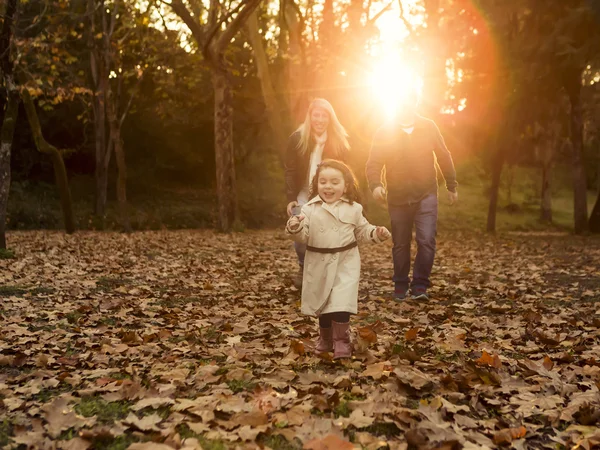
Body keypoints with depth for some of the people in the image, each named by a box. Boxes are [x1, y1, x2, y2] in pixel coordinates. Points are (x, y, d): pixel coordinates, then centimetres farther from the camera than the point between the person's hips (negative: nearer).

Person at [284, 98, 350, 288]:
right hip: (303, 197, 0)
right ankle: (304, 269, 18)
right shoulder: (297, 138, -5)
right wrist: (291, 198, -13)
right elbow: (290, 171, -5)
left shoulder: (339, 141, -1)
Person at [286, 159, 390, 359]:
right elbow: (303, 236, -7)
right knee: (322, 303, 14)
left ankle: (341, 341, 2)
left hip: (345, 262, -1)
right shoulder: (309, 209, -4)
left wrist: (376, 232, -6)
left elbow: (362, 231, 11)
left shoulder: (353, 209, 0)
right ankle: (325, 339, 34)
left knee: (341, 302, -12)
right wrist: (294, 228, -27)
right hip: (319, 263, 1)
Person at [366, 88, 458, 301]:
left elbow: (444, 157, 7)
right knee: (400, 244, 9)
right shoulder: (385, 132, -2)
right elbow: (374, 163, -7)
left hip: (426, 195, 0)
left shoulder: (428, 127, 1)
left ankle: (420, 285, 1)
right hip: (397, 198, 0)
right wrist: (375, 185, -26)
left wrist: (452, 186, 9)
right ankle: (401, 286, 23)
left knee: (427, 240, -12)